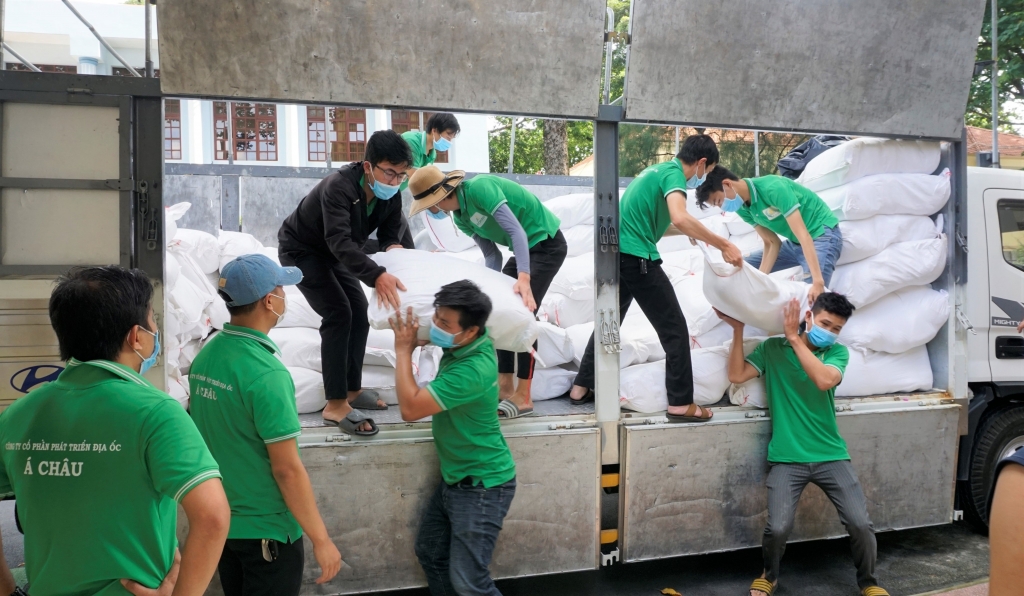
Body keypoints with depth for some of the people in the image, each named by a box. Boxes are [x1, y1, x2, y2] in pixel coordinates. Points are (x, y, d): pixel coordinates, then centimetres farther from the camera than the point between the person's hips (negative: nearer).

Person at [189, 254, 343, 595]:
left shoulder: (205, 357, -2)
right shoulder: (266, 373, -25)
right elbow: (287, 469, -23)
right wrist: (321, 539, -15)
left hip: (221, 521, 8)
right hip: (265, 529, -7)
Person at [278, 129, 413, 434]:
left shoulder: (390, 195, -14)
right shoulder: (339, 186, -36)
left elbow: (391, 232, -5)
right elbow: (340, 241, -46)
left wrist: (395, 250, -28)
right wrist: (377, 276, -58)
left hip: (332, 253, 8)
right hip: (300, 250, -8)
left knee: (359, 313, 5)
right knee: (338, 314, -19)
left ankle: (352, 389, 18)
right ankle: (336, 405, -16)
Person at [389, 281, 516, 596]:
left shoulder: (474, 369, -32)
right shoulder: (461, 343, -6)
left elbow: (410, 408, -28)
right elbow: (432, 335, 20)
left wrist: (403, 350, -19)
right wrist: (414, 338, -1)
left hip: (482, 486, -9)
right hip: (453, 478, 9)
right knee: (430, 554, 20)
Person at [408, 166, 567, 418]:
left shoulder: (479, 188, -25)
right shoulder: (460, 218, 2)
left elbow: (516, 230, -33)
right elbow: (492, 255, 4)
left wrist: (523, 278, -44)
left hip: (547, 244, -9)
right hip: (524, 250, 9)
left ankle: (523, 398, -9)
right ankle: (505, 388, 13)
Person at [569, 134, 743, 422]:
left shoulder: (658, 169, 19)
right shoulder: (673, 174, -10)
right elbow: (680, 218, -29)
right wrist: (723, 245, -24)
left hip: (616, 253, 10)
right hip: (636, 257, -10)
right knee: (674, 328, -2)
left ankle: (581, 387, 29)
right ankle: (681, 404, 1)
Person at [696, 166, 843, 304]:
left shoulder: (773, 188, -28)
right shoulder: (742, 208, -4)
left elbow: (803, 236, -33)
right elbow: (771, 243, -2)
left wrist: (817, 281, -40)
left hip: (823, 235, -8)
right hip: (794, 243, 8)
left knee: (813, 296, -28)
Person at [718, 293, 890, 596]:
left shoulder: (838, 352, 3)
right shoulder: (772, 348, 4)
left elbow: (824, 380, -18)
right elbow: (737, 375, -6)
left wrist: (794, 337, -19)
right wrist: (738, 330, -10)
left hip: (831, 456, 1)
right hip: (787, 459, -1)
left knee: (861, 524, -6)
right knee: (778, 528, -15)